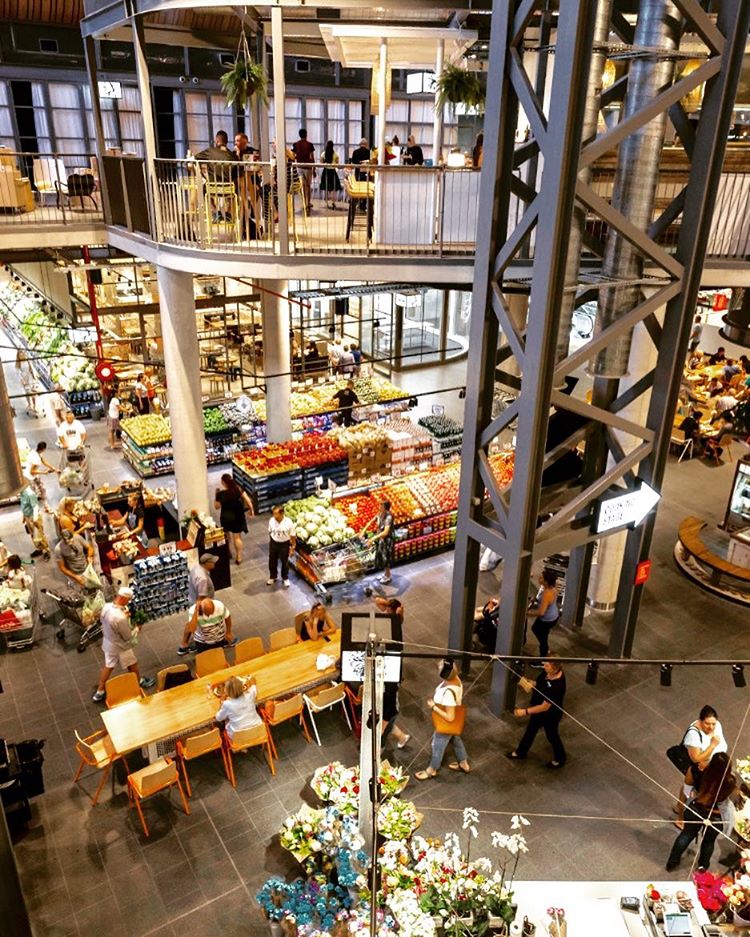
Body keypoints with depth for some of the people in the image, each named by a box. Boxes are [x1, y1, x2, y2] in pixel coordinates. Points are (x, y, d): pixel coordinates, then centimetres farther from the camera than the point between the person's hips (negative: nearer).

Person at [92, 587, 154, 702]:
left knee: (108, 666, 27)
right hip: (120, 647, -7)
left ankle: (99, 692, 39)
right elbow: (128, 637, -25)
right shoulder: (120, 618, -40)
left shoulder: (106, 606, -17)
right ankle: (140, 682, 48)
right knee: (132, 665, 22)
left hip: (107, 642, 7)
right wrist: (137, 629, -6)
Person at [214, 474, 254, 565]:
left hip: (226, 517, -1)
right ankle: (239, 557, 16)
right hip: (237, 516, 1)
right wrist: (251, 510, 3)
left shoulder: (220, 494, -19)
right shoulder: (238, 489, -13)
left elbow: (217, 506, -7)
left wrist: (216, 495, 2)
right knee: (237, 537, 12)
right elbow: (248, 500, -10)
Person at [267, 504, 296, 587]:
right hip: (273, 543, 3)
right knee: (272, 561, 17)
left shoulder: (288, 522, -23)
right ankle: (272, 577, 42)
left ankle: (285, 578, 38)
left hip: (284, 544, -3)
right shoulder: (271, 521, -14)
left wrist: (293, 547, -7)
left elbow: (293, 536, -12)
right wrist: (270, 541, 12)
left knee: (284, 562, 15)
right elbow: (270, 532, 4)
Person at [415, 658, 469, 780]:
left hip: (447, 725, -8)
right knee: (456, 740, 32)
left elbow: (450, 717, -34)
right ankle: (464, 764, 55)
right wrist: (436, 699, -1)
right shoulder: (455, 679, -17)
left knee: (438, 746, 19)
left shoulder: (448, 692, -43)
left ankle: (432, 770, 46)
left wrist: (433, 706, -26)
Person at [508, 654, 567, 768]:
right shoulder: (547, 672, -18)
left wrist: (525, 711, -30)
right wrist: (531, 685, -14)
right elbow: (540, 684, 5)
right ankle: (520, 753, 51)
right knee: (530, 730, 26)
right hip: (539, 709, 8)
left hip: (551, 714, -8)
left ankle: (560, 759, 50)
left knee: (552, 736, 20)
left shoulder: (557, 685, -40)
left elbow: (544, 707, -33)